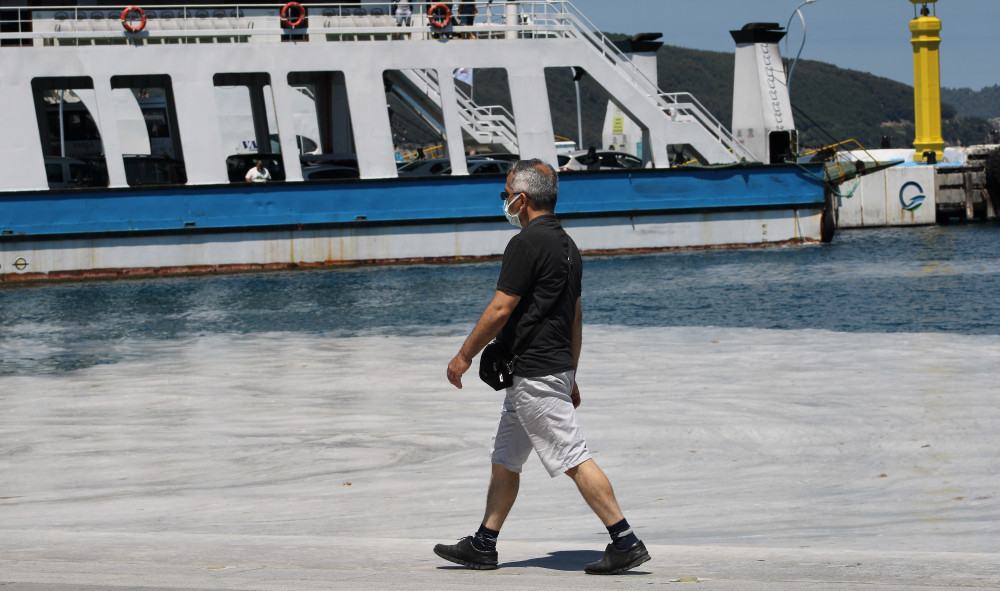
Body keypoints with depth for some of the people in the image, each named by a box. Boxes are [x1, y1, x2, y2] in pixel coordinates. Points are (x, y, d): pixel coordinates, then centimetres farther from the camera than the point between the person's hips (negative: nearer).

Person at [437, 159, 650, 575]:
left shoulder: (527, 243, -15)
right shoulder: (565, 244, 15)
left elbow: (500, 309, -17)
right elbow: (575, 317, 19)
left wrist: (464, 355, -6)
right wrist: (570, 378, 23)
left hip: (535, 375, -10)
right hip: (555, 370, 10)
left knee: (575, 460, -9)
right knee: (504, 462, 15)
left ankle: (625, 543, -10)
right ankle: (483, 546, 20)